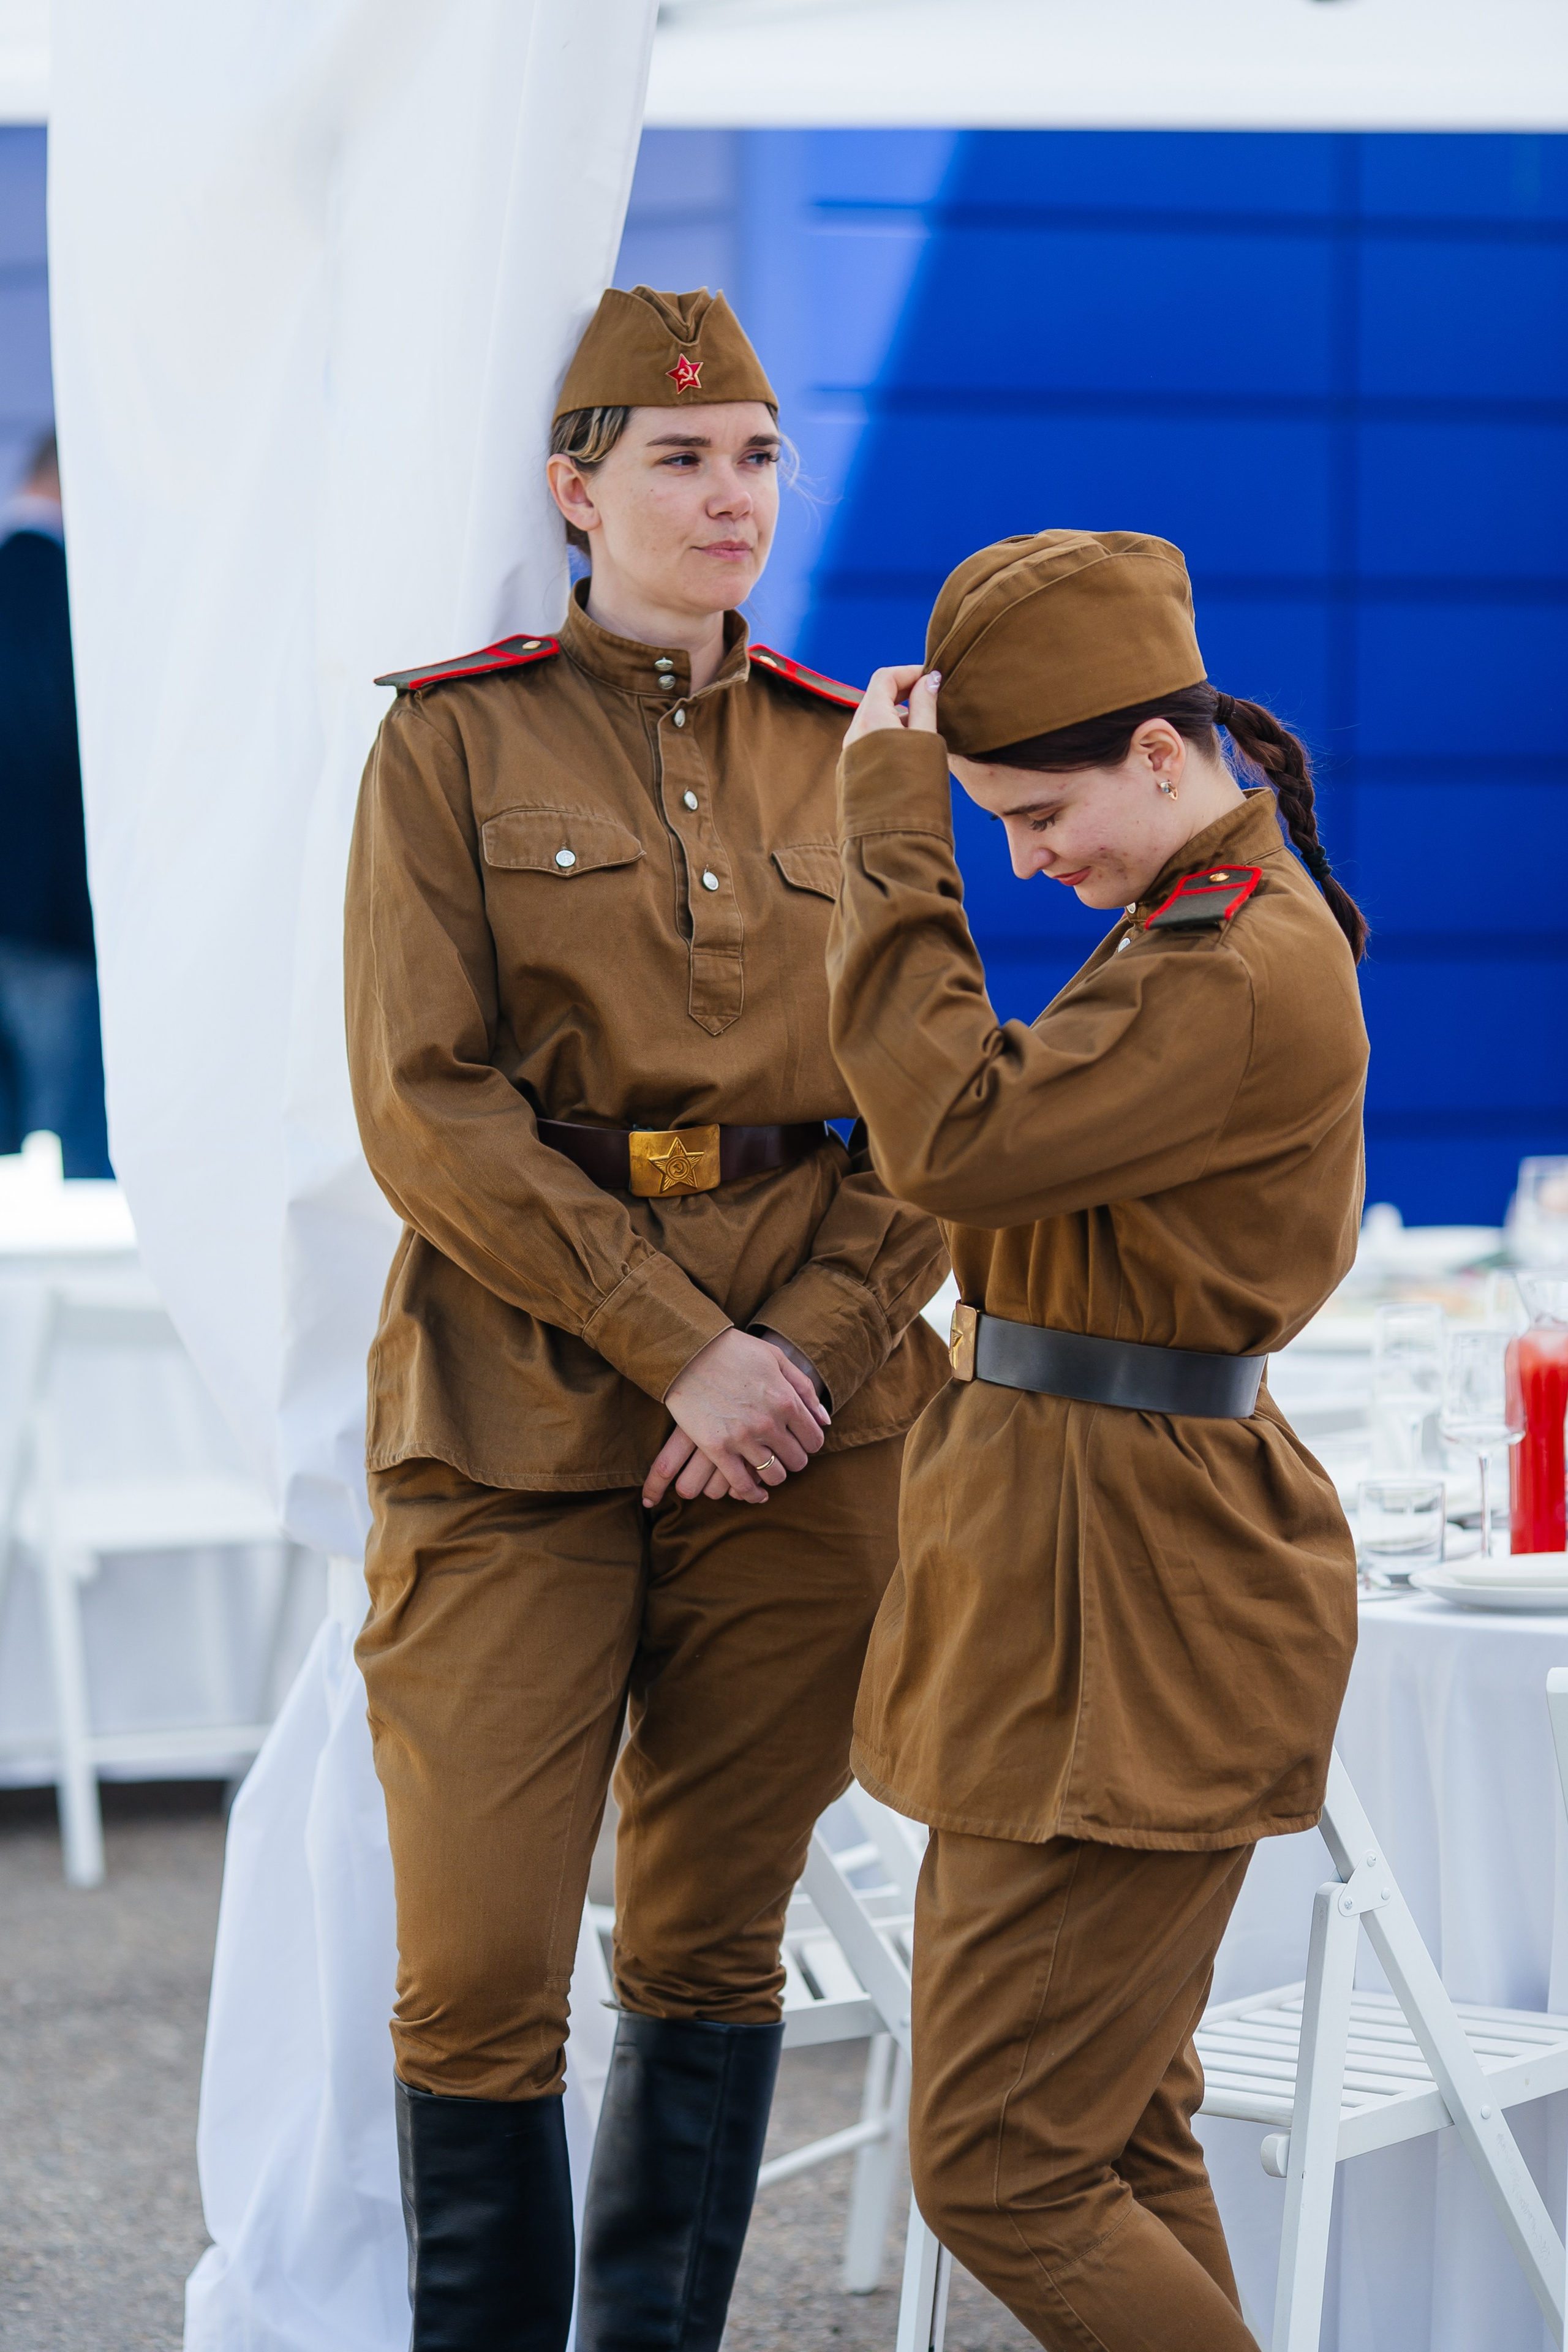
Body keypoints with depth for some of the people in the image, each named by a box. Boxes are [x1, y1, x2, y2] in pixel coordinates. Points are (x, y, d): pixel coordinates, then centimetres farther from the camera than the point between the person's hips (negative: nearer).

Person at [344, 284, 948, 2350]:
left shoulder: (854, 760, 10)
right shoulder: (452, 744, 1)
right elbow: (424, 1105, -8)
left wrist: (810, 1350, -11)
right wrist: (683, 1350, -15)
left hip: (806, 1420, 3)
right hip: (518, 1412, -3)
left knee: (715, 1947, 8)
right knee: (479, 1967, -5)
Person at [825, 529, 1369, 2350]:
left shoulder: (1244, 981, -21)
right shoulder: (1208, 921, 13)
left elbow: (959, 1140, -27)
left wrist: (890, 827, -22)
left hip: (1129, 1617, -11)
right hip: (1104, 1589, 11)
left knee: (1002, 2172, -6)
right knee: (1118, 2139, 16)